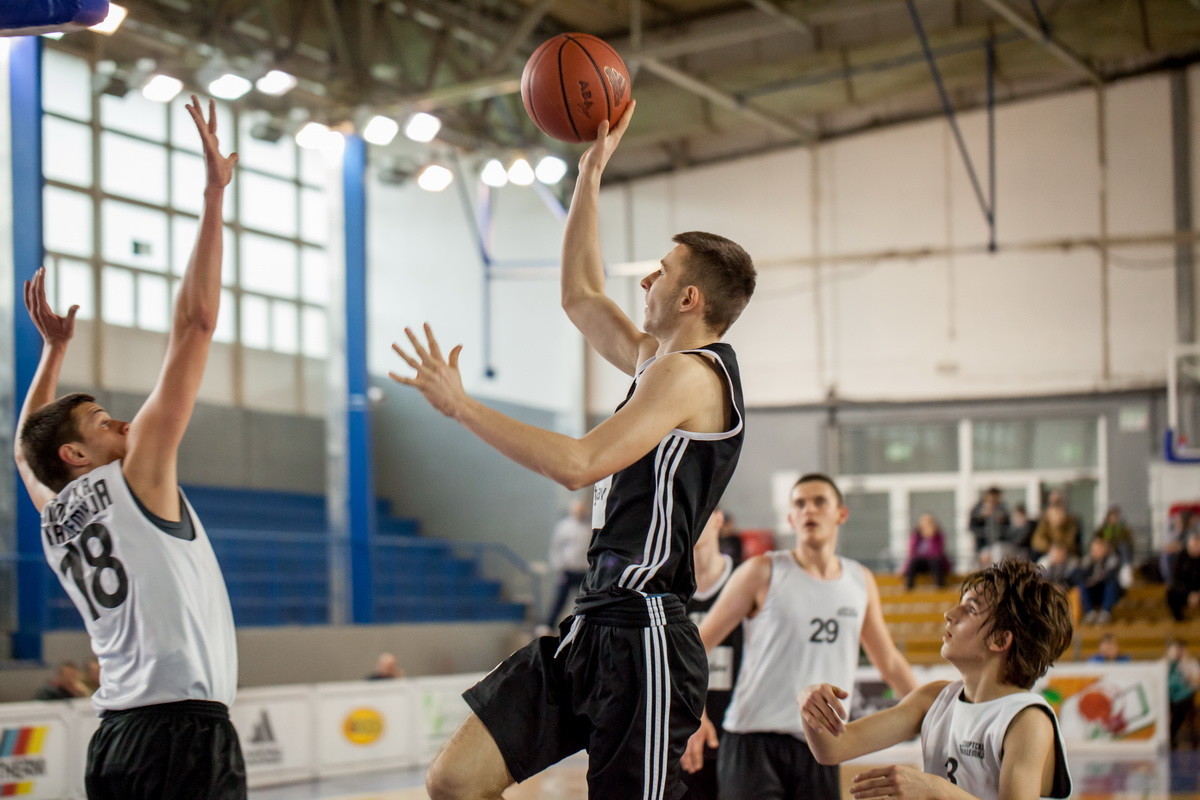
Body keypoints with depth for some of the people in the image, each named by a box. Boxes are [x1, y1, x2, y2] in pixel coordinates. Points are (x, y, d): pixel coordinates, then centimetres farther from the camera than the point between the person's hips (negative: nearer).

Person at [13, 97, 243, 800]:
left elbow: (24, 449, 41)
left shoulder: (53, 518, 15)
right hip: (185, 732, -9)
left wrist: (53, 348, 42)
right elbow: (195, 326, -6)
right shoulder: (134, 477, -3)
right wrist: (215, 194, -3)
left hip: (116, 740, 9)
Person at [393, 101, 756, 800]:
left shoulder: (692, 373, -11)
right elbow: (581, 296, 34)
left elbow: (580, 464, -22)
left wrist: (461, 406, -17)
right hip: (592, 628, 9)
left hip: (641, 634, -9)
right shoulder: (656, 361, 18)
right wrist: (591, 173, 31)